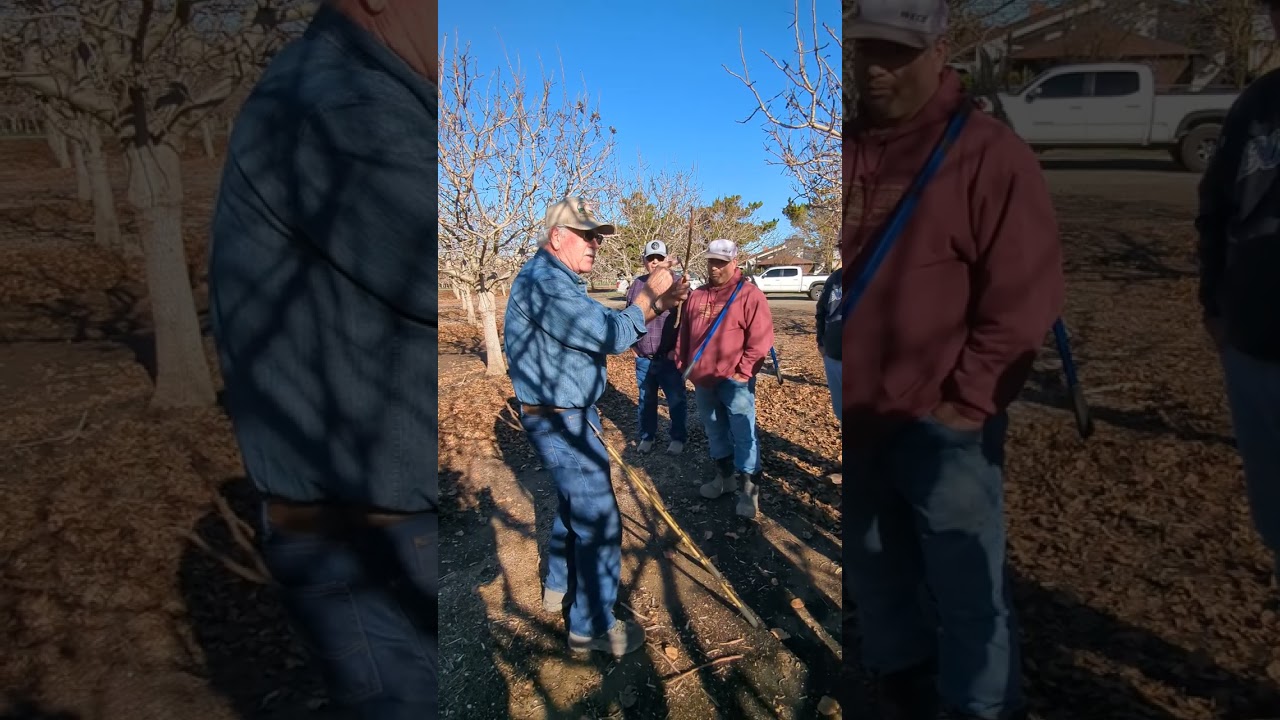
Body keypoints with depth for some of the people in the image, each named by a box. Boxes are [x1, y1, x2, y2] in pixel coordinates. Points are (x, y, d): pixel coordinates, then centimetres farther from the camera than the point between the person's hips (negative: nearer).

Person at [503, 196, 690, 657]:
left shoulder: (559, 281, 14)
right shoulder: (545, 281, -22)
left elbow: (605, 329, 13)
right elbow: (612, 336, -25)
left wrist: (658, 304, 2)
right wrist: (648, 295, -11)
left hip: (567, 417, 11)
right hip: (561, 423, -11)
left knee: (576, 503, 25)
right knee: (599, 521, -3)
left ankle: (560, 587, 42)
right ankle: (591, 627, 11)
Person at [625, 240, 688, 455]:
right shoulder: (636, 285, 6)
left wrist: (678, 348, -12)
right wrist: (632, 343, 12)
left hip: (669, 358, -3)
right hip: (643, 359, 3)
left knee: (676, 401, 6)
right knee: (646, 401, 14)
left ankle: (679, 438, 21)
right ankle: (647, 437, 29)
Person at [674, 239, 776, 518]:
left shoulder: (749, 294, -8)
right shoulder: (697, 295, 12)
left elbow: (761, 338, -13)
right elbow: (684, 334, 19)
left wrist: (743, 370, -15)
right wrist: (683, 365, 15)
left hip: (734, 381, -6)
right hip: (703, 380, 6)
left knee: (743, 434, -3)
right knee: (715, 432, 17)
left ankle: (750, 489, 7)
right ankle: (724, 476, 33)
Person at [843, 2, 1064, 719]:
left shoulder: (989, 154, -8)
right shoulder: (850, 148, 8)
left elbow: (1026, 292, -10)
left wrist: (969, 397, -13)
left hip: (942, 425, -5)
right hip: (855, 417, 6)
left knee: (967, 591, 6)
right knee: (874, 575, 21)